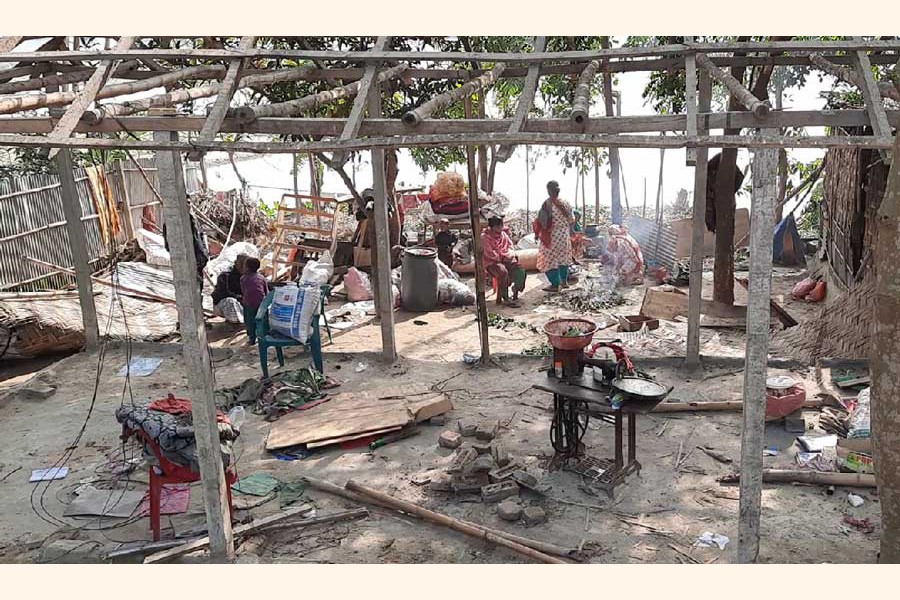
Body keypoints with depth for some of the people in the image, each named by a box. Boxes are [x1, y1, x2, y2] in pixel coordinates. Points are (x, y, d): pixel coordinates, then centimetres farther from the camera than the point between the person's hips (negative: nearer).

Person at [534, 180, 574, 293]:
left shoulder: (547, 203, -16)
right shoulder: (565, 203, 1)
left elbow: (541, 221, -15)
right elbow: (572, 220, 7)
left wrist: (537, 233, -3)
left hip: (552, 236, -6)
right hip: (565, 235, 6)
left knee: (550, 259, 3)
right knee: (563, 258, 20)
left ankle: (555, 284, 2)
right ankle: (564, 281, 30)